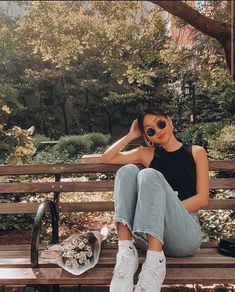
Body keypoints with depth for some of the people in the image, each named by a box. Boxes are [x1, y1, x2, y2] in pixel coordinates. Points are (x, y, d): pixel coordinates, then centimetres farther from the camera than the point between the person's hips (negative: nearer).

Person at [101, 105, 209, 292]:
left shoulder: (196, 152, 10)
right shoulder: (147, 154, 17)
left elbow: (202, 199, 0)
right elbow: (106, 158, 16)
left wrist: (168, 210, -11)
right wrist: (131, 135, 14)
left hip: (185, 232, -3)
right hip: (149, 232, 3)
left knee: (149, 175, -25)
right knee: (127, 170, -17)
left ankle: (155, 261, -33)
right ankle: (126, 253, -29)